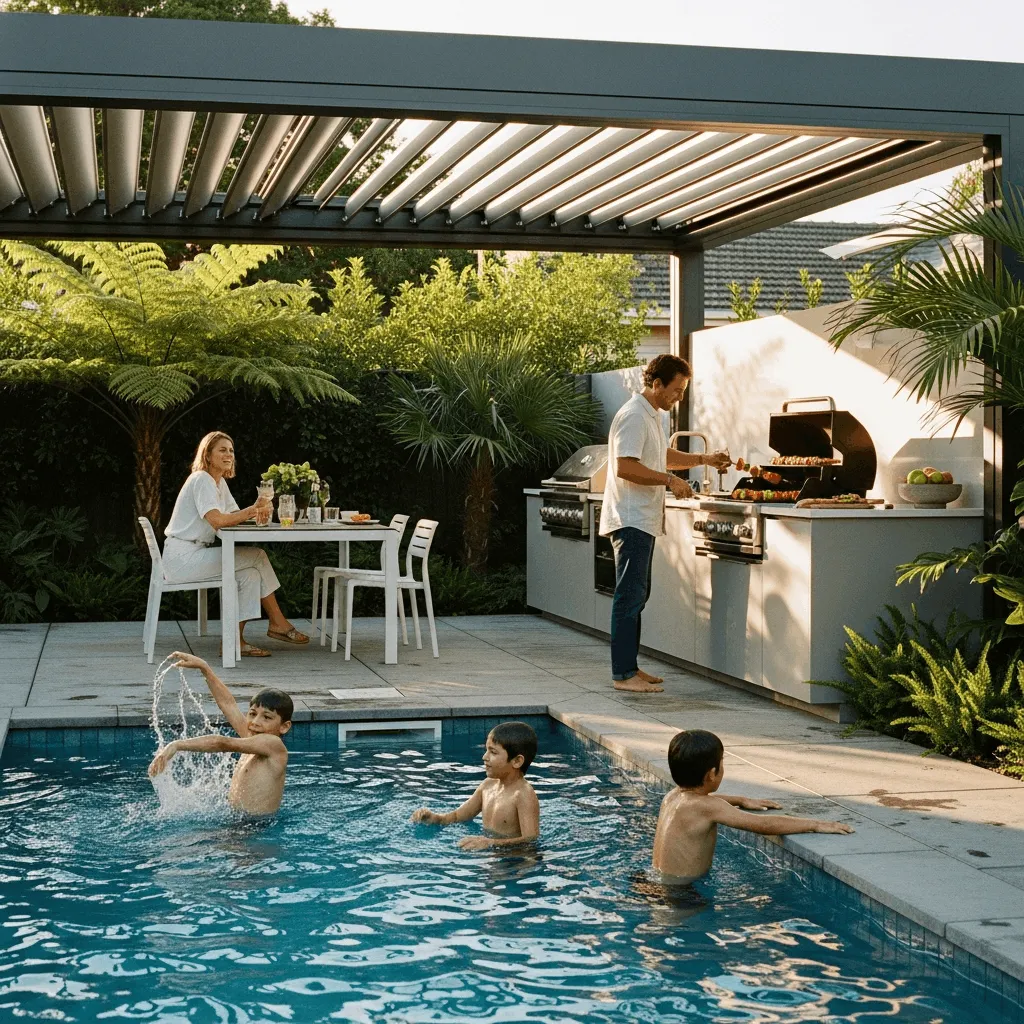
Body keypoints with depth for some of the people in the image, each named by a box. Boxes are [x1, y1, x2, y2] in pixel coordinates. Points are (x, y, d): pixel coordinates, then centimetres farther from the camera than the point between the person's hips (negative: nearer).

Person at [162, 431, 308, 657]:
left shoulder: (219, 482, 17)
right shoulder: (201, 480, -13)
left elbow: (234, 517, 9)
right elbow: (216, 520, -27)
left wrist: (255, 511, -13)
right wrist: (251, 510, -24)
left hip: (196, 554, 9)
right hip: (182, 556, -9)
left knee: (250, 574, -8)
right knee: (257, 557, -15)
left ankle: (235, 639, -8)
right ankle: (278, 623, -8)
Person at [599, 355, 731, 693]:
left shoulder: (652, 415, 18)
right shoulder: (634, 416, -15)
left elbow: (661, 455, 33)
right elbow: (625, 467, -24)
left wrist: (703, 459, 23)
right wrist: (670, 480, -19)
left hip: (642, 521, 11)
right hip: (630, 520, -11)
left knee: (636, 595, 13)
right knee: (630, 595, -10)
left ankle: (629, 667, 19)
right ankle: (623, 674, -8)